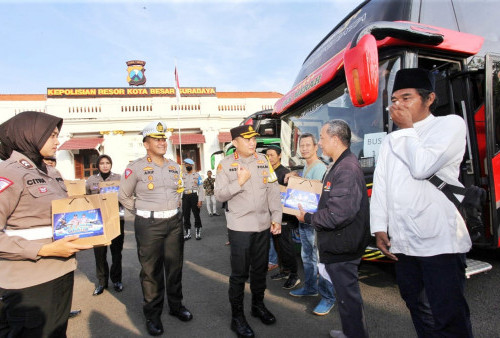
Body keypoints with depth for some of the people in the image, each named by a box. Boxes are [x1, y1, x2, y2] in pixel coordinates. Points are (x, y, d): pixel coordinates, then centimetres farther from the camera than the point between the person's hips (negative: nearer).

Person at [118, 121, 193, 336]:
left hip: (174, 222, 5)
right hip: (149, 225, -4)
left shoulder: (174, 167, 8)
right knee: (151, 270, 6)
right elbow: (123, 196, 0)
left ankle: (176, 305, 33)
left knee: (175, 266, 14)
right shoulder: (136, 168, -8)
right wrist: (143, 212, 1)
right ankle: (152, 314, 23)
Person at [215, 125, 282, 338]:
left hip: (263, 225, 4)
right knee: (239, 273, 4)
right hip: (240, 226, -4)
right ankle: (237, 316, 21)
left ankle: (258, 305, 38)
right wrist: (239, 182, -19)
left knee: (260, 268, 17)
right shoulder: (226, 164, -6)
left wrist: (276, 218, -1)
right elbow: (219, 195, -7)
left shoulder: (263, 161, 4)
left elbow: (273, 191, 4)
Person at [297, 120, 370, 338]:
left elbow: (337, 215, -29)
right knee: (346, 292, 24)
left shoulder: (346, 169, -24)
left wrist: (308, 218, -15)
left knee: (348, 295, 6)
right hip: (339, 245, 11)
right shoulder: (338, 166, 10)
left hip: (341, 248, -11)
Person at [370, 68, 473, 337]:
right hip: (402, 243, 6)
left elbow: (422, 167, -17)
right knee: (420, 312, 15)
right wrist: (379, 228, 3)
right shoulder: (390, 141, 17)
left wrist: (408, 128, -5)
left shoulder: (450, 124, 0)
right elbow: (379, 186, 11)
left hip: (439, 241, -5)